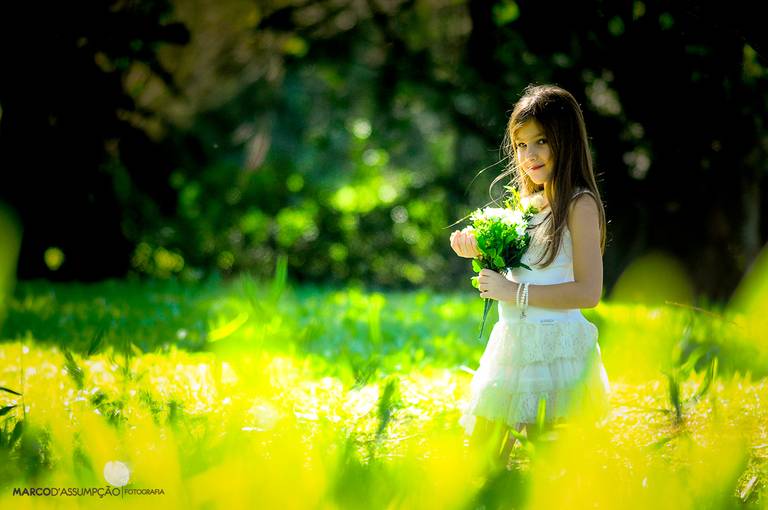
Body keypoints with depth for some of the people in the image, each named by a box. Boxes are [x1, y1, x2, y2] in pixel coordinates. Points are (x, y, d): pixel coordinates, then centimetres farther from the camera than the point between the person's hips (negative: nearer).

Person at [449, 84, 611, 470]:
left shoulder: (579, 205, -10)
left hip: (554, 348, -8)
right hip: (511, 343, 8)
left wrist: (515, 292, -17)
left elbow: (588, 292, -18)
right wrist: (478, 250, 7)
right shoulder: (526, 203, 14)